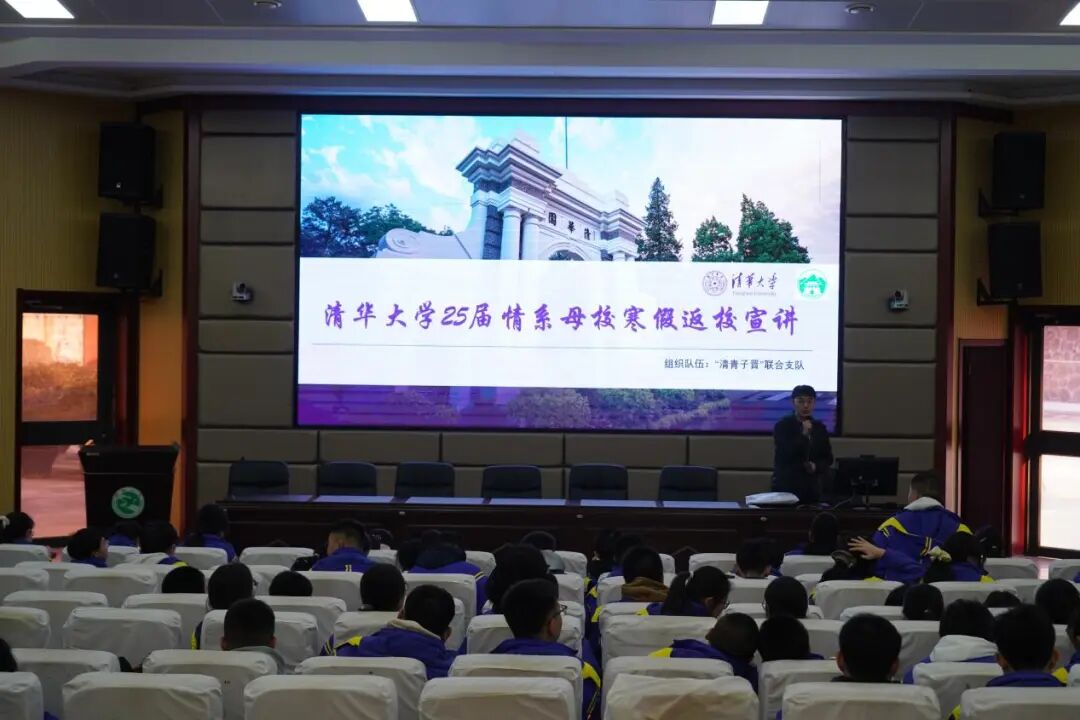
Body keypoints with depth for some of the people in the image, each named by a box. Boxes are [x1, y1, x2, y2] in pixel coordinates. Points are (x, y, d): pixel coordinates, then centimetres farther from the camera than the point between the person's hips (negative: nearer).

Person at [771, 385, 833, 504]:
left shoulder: (820, 428, 10)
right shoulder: (782, 426, -2)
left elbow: (828, 459, 13)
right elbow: (783, 456, -13)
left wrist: (816, 466, -8)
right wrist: (803, 435, -18)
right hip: (785, 487, -4)